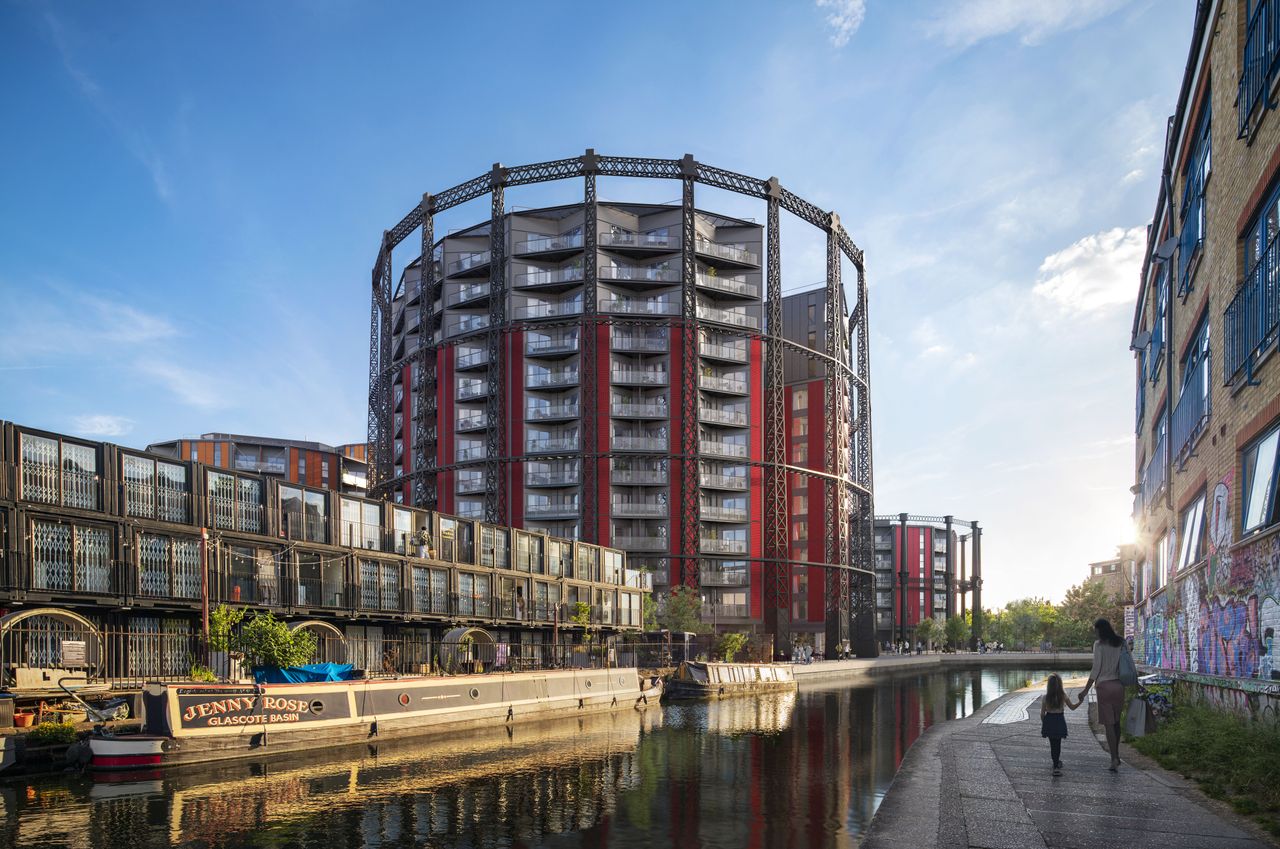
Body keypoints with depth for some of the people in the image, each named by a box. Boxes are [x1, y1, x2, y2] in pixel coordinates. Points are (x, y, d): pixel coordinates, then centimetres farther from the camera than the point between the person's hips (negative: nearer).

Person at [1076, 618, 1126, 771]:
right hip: (1119, 685, 5)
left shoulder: (1099, 644, -8)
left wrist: (1086, 690, -7)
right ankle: (1116, 756, 22)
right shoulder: (1120, 643, 7)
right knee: (1116, 721, 16)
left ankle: (1114, 759, -8)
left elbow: (1096, 668, -11)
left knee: (1108, 723, -2)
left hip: (1104, 686, -5)